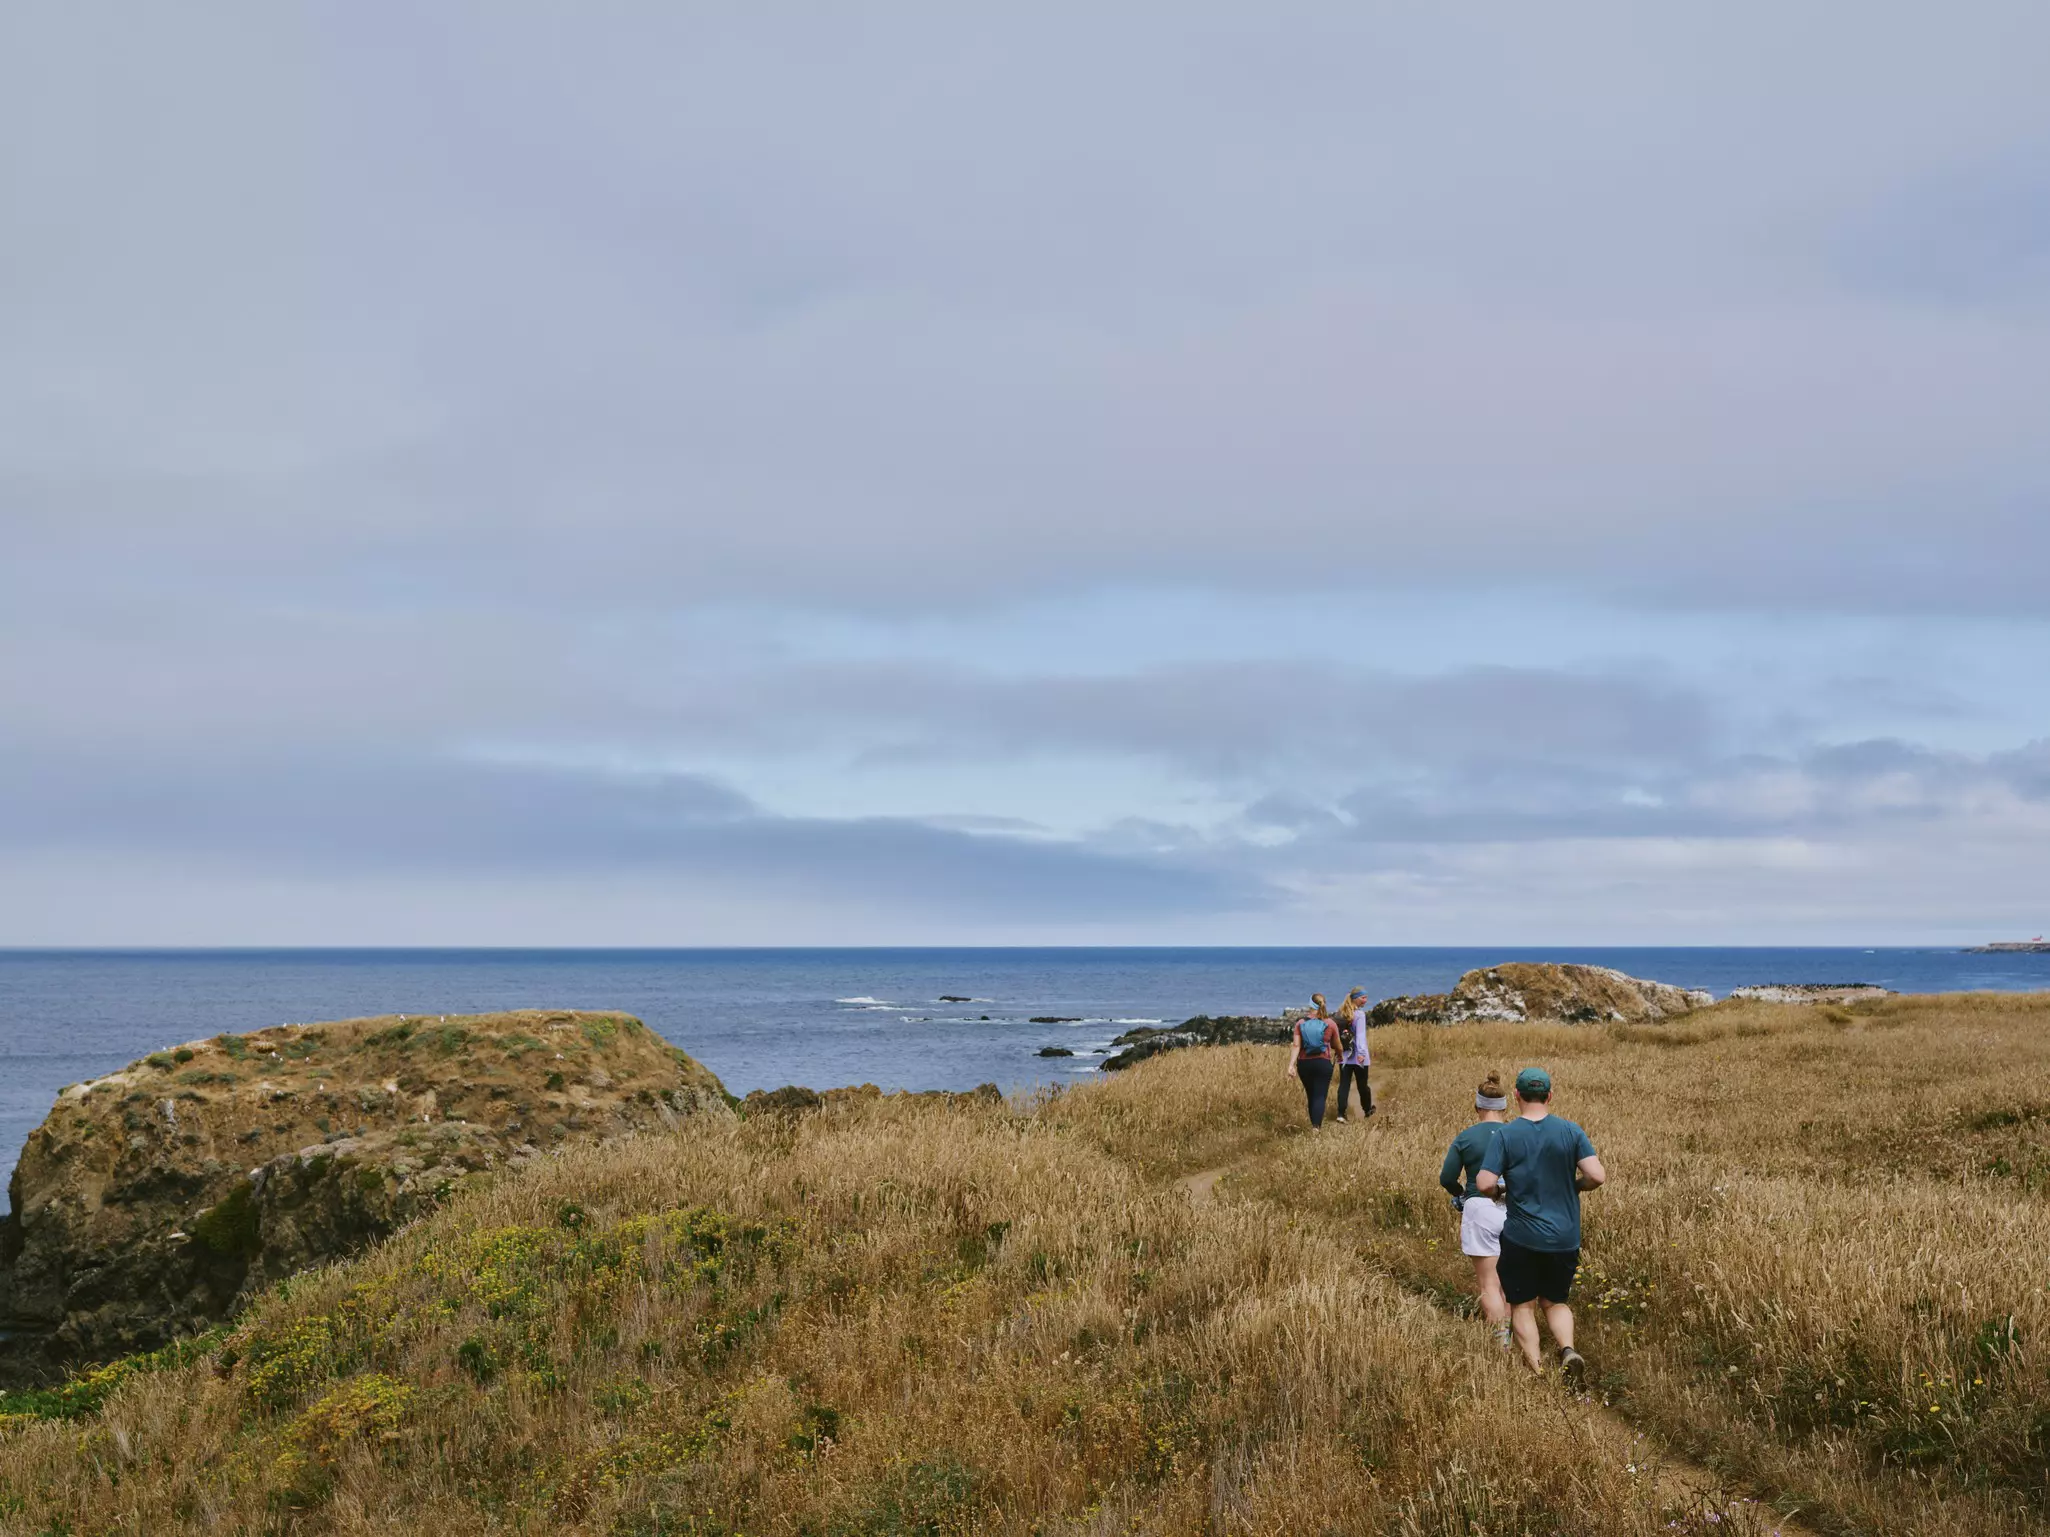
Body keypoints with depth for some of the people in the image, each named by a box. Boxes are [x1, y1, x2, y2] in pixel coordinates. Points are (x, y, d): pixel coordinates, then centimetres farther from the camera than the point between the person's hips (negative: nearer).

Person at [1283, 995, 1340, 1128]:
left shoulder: (1301, 1023, 1)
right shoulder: (1330, 1024, -1)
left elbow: (1295, 1045, -9)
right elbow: (1337, 1046, 11)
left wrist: (1291, 1065, -14)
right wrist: (1339, 1055, 33)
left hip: (1304, 1063, 2)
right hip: (1322, 1063, -2)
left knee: (1311, 1097, 16)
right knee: (1320, 1097, -5)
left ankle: (1315, 1126, 24)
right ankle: (1317, 1127, -20)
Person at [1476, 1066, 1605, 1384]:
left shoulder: (1506, 1135, -9)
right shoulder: (1571, 1131, -3)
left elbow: (1485, 1184, -15)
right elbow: (1597, 1176, -10)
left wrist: (1501, 1188, 8)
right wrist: (1573, 1187, 9)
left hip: (1521, 1237, -2)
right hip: (1565, 1237, 2)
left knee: (1523, 1305, 12)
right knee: (1556, 1302, 18)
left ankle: (1537, 1369, 3)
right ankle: (1568, 1350, -8)